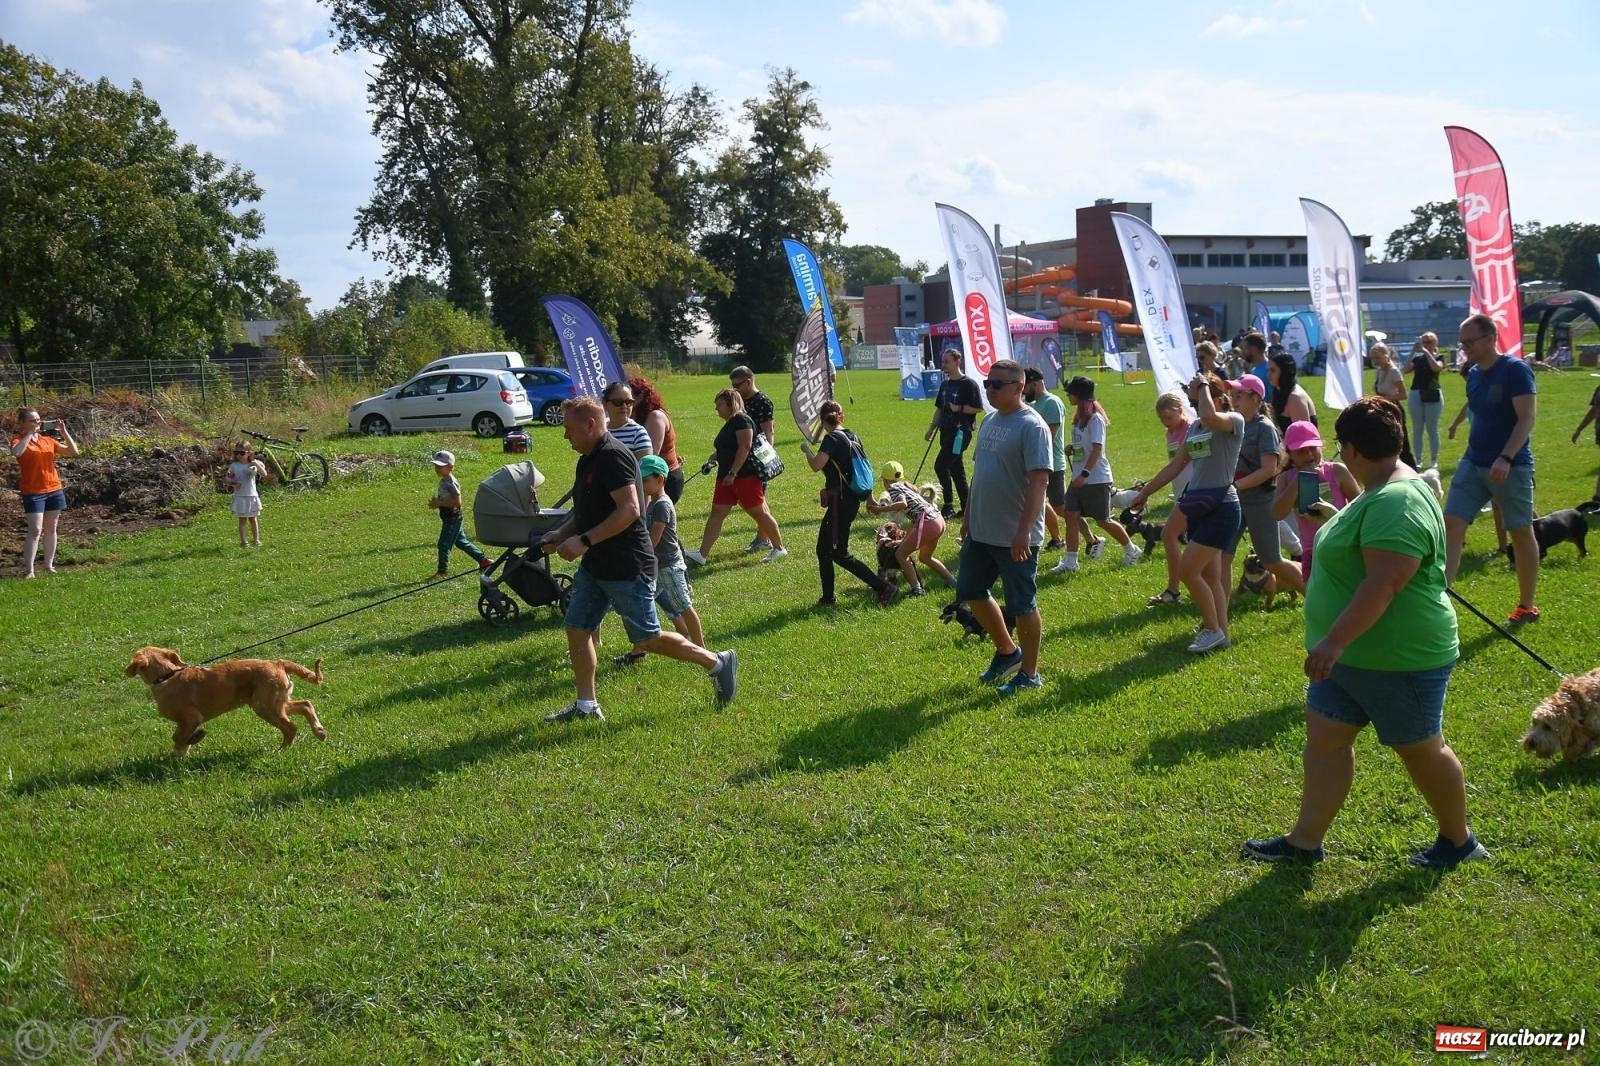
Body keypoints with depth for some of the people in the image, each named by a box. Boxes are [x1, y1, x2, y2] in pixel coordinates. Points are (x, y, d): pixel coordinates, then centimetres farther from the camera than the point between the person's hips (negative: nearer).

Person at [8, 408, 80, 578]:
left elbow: (73, 451, 5)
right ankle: (28, 570, -8)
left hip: (54, 490, 5)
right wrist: (30, 433, -21)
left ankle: (49, 565, 18)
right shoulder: (19, 440, -3)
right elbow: (16, 452, -27)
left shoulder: (48, 440, 10)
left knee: (51, 528, 10)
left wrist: (64, 431, -4)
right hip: (33, 492, -5)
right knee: (35, 530, -10)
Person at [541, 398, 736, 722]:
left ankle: (717, 663, 15)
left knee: (647, 639, 0)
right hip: (595, 566, 10)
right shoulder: (588, 459, 12)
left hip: (627, 569, -10)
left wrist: (583, 541, -27)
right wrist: (561, 533, 6)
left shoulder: (613, 456, -19)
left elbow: (629, 510, -27)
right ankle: (585, 705, 17)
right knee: (577, 629, 8)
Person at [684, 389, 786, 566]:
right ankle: (702, 555, 0)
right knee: (716, 513, 3)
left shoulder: (742, 421, -12)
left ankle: (779, 548, 13)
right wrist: (714, 457, 10)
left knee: (759, 513, -1)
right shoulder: (729, 424, 17)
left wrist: (732, 473, -24)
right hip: (727, 477, 10)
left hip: (746, 476, -10)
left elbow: (744, 448, -21)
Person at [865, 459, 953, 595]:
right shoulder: (907, 486, 25)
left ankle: (917, 589, -1)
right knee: (925, 557, 28)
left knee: (901, 554, 6)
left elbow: (902, 504, -21)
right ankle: (953, 583, 30)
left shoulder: (893, 487, -1)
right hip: (939, 520, 9)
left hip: (927, 523, -9)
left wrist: (879, 509, -18)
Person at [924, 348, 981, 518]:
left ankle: (948, 506, -8)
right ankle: (966, 508, 18)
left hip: (960, 432, -9)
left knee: (941, 466, -15)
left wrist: (959, 408, -19)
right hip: (947, 432, 9)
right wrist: (932, 428, 15)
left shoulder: (968, 384, -10)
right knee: (956, 470, 11)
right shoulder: (945, 384, 15)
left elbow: (978, 408, -12)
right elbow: (939, 409, 22)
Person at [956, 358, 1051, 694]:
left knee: (1022, 605, 3)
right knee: (970, 591, 17)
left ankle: (1029, 674, 18)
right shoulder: (989, 421, 10)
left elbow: (1038, 480, -23)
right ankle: (1007, 651, 35)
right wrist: (968, 515, 19)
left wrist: (1024, 531, -28)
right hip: (980, 531, 9)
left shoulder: (1032, 426, -17)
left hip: (1015, 537, -9)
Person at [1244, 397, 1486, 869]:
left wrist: (1334, 640, -35)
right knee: (1324, 740, 9)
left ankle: (1459, 840, 30)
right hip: (1352, 655, 10)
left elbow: (1384, 582, -34)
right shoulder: (1381, 493, 7)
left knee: (1421, 749, 9)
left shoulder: (1396, 503, -27)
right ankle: (1305, 840, 16)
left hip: (1398, 659, -10)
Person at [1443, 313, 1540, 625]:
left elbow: (1527, 419, -18)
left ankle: (1527, 606, 20)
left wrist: (1506, 458, -29)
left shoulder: (1515, 370, -13)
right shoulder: (1473, 373, 8)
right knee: (1451, 524, -5)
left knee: (1521, 532, 7)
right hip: (1473, 464, 7)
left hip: (1511, 467, -6)